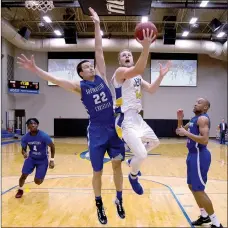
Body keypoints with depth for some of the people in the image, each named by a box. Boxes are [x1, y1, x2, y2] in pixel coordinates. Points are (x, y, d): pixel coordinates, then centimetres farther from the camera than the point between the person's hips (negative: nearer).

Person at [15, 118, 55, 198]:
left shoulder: (44, 136, -25)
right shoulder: (25, 137, -15)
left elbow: (52, 146, -13)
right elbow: (23, 149, 0)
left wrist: (52, 160, -15)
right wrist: (24, 153, -25)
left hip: (43, 159, -2)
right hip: (31, 158, 3)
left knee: (37, 181, -6)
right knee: (24, 175, -10)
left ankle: (41, 176, 33)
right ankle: (20, 190, 23)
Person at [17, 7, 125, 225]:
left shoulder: (101, 76, 7)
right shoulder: (80, 86, -1)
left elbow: (99, 51, 4)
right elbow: (56, 80, -11)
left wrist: (97, 25, 1)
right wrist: (36, 69, -21)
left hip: (114, 128, 3)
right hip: (97, 131, -3)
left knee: (117, 164, 6)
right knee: (97, 171, 6)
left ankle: (119, 200, 24)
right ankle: (99, 205, 25)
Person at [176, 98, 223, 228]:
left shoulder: (203, 118, -16)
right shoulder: (194, 119, 13)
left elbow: (205, 140, -28)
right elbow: (180, 132, 21)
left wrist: (186, 133, -24)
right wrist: (180, 120, 5)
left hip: (199, 156, -10)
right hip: (193, 155, 10)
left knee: (198, 190, -6)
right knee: (192, 186, 19)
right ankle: (204, 216, 33)